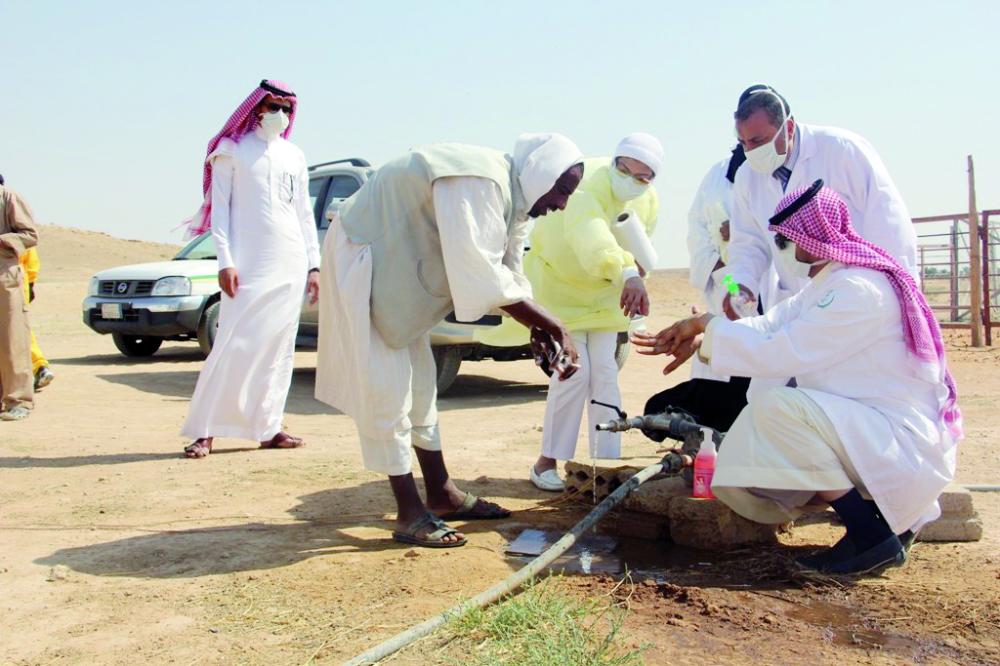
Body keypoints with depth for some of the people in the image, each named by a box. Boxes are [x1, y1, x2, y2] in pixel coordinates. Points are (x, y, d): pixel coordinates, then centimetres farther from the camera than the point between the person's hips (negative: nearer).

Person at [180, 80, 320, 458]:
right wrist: (225, 261, -11)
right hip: (249, 263, -5)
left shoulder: (295, 156, 17)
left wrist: (313, 265, 11)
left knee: (280, 346, 4)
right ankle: (205, 431, -4)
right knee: (235, 345, -9)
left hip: (291, 264, 5)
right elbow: (220, 208, -1)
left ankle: (268, 428, 9)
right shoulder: (232, 151, 4)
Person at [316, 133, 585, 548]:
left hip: (402, 270, 11)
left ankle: (440, 493, 23)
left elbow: (508, 276, 5)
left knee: (419, 382, 14)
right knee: (384, 390, -8)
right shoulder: (481, 182, -28)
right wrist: (553, 327, -27)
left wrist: (538, 329, -11)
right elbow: (481, 277, -33)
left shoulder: (511, 199, 3)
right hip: (364, 259, -11)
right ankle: (410, 514, -4)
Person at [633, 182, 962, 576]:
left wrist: (709, 324, -13)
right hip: (865, 430, 10)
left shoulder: (858, 290, -21)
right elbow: (767, 328, 9)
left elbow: (778, 354, -24)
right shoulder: (828, 284, 12)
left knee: (778, 408, -28)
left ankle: (872, 536, -17)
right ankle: (892, 514, 11)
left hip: (905, 442, -10)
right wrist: (701, 339, 0)